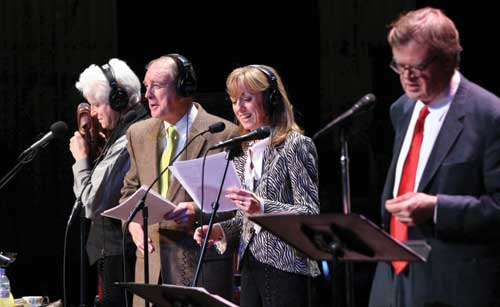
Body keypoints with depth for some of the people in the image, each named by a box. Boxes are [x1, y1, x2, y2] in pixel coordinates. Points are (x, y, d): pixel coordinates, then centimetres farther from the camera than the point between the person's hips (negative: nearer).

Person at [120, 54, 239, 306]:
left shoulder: (223, 134, -7)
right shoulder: (139, 134, 13)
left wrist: (198, 212, -21)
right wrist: (132, 222, 3)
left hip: (202, 261, -5)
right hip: (151, 259, 5)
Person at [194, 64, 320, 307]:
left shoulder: (294, 145, -6)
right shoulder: (243, 152, 15)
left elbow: (311, 212, -12)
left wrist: (263, 208, -25)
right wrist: (221, 230, 3)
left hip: (284, 266, -7)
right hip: (251, 264, 7)